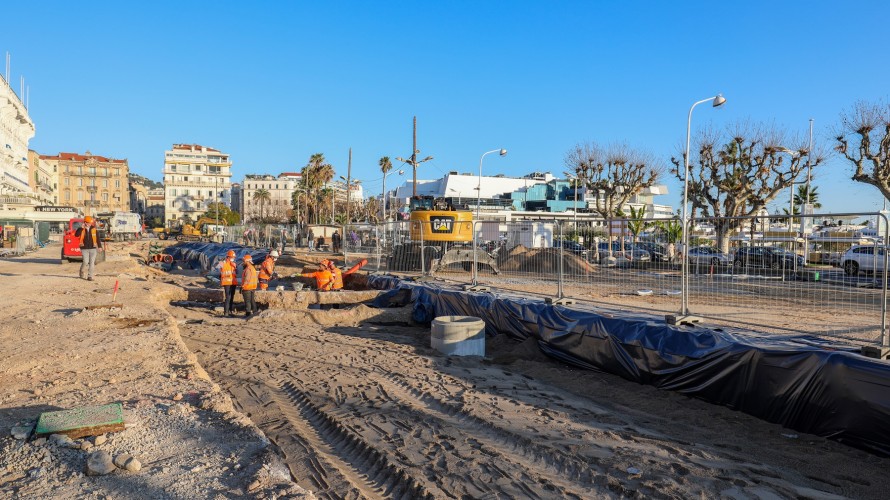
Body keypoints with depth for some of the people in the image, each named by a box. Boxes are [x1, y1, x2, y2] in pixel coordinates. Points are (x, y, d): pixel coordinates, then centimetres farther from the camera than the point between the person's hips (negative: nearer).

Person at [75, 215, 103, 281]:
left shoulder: (94, 229, 5)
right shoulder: (81, 229, 2)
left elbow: (98, 238, 9)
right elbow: (76, 235, -14)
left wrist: (99, 246, 7)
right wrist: (81, 228, -17)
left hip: (93, 248, 2)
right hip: (84, 249, -2)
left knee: (92, 262, 1)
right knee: (86, 262, -9)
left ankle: (90, 276, 9)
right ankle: (82, 273, 17)